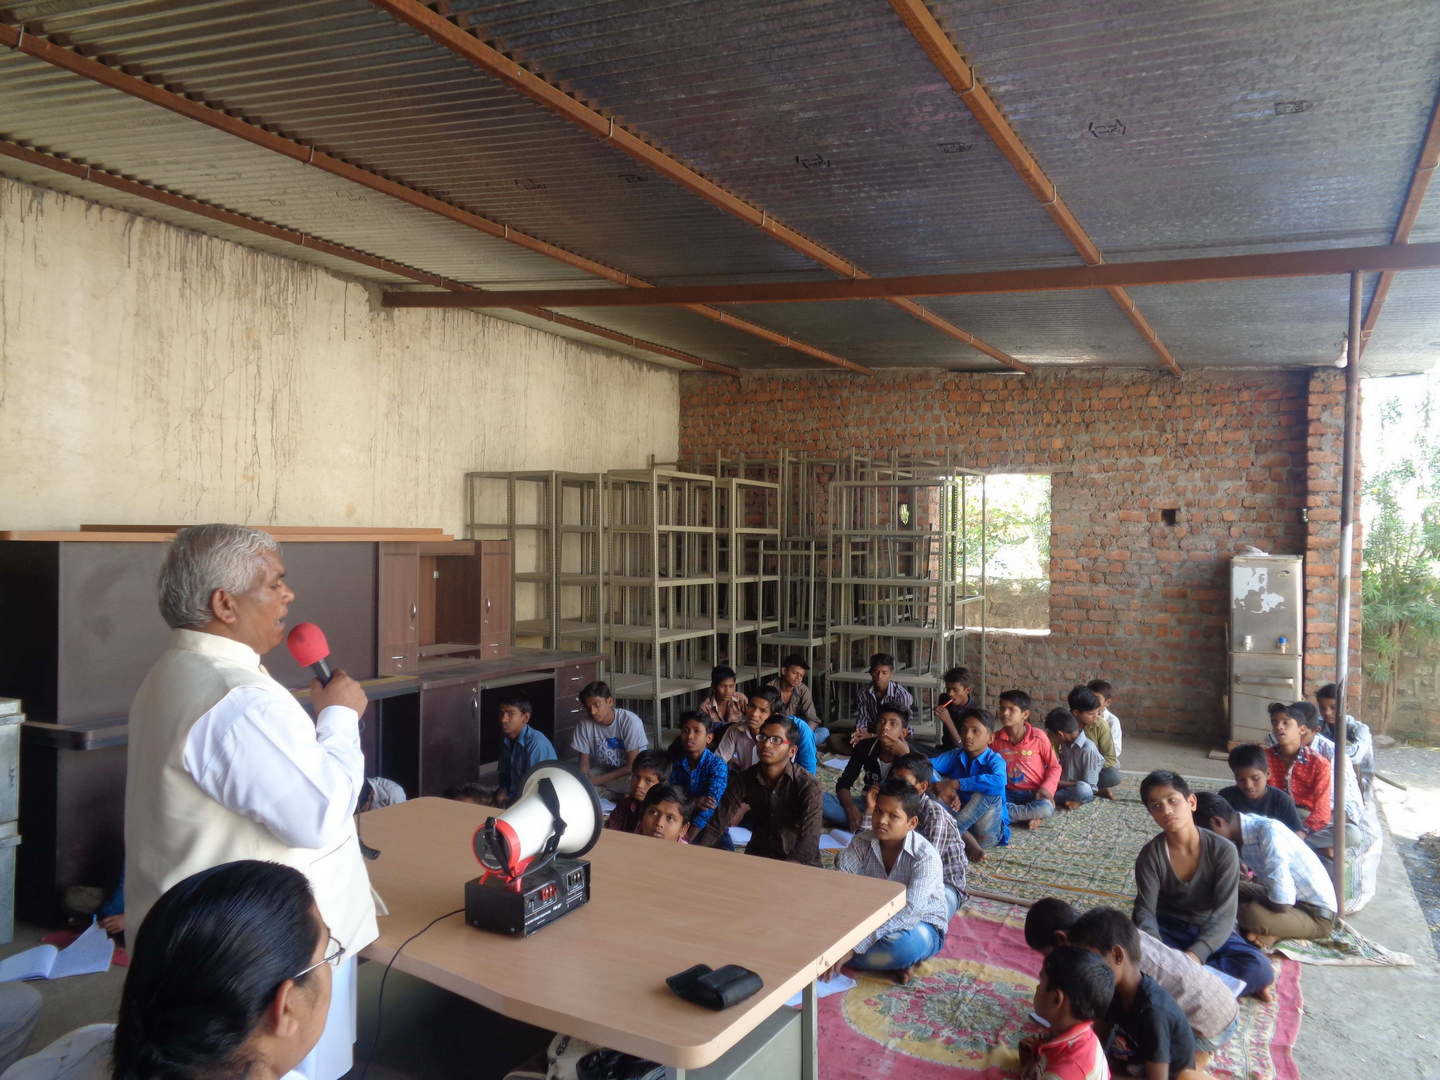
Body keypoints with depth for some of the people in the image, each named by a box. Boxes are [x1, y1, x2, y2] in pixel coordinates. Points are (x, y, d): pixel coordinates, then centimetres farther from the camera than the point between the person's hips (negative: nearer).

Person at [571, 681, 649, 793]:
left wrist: (600, 779, -21)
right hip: (600, 771, 3)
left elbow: (633, 766, -17)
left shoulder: (630, 721, -20)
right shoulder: (584, 725, -10)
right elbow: (584, 763, -2)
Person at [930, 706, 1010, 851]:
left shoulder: (994, 760, -10)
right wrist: (941, 788, -31)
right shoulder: (955, 756, 4)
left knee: (989, 793, -32)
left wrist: (955, 784, -32)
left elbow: (997, 782, -35)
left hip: (987, 832, -4)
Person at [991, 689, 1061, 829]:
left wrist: (1045, 789, -14)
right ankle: (1027, 816, -21)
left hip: (1034, 793, -2)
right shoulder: (995, 739, 0)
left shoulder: (1038, 737, -7)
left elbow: (1054, 767, 1)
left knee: (1046, 808, -36)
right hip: (1009, 793, 2)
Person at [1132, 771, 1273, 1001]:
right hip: (1169, 930, 0)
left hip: (1211, 933, 0)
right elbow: (1145, 912, -14)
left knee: (1261, 970, -28)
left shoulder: (1223, 851, -13)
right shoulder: (1150, 856, -9)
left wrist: (1196, 953, -35)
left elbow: (1224, 915, -18)